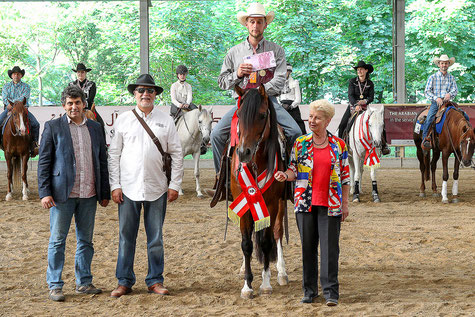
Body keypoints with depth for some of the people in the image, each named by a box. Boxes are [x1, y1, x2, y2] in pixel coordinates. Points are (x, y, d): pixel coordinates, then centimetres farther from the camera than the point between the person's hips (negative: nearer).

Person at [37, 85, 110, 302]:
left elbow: (102, 161, 15)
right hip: (63, 194, -4)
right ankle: (55, 286, 6)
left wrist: (105, 193, 11)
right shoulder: (53, 127, 1)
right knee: (57, 241, 0)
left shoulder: (95, 128, 12)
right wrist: (45, 192, -10)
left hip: (89, 195, 4)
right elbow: (44, 162, -2)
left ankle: (84, 282, 18)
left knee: (85, 241, 9)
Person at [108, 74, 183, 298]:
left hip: (157, 189, 0)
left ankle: (155, 281, 16)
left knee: (155, 238, 7)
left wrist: (175, 185, -1)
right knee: (126, 237, 4)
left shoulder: (166, 121, 5)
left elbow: (176, 155, 6)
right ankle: (124, 281, 12)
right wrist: (115, 185, -3)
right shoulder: (123, 120, 4)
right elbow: (113, 154, 4)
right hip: (128, 188, 0)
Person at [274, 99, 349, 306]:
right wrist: (285, 176, -17)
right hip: (305, 202, 1)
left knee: (330, 247, -4)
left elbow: (345, 177, 8)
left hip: (330, 204, -1)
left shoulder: (339, 145, 4)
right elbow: (294, 171, 7)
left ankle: (330, 292, 0)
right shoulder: (300, 144, 5)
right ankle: (309, 290, 15)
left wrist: (345, 204, 5)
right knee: (308, 246, 6)